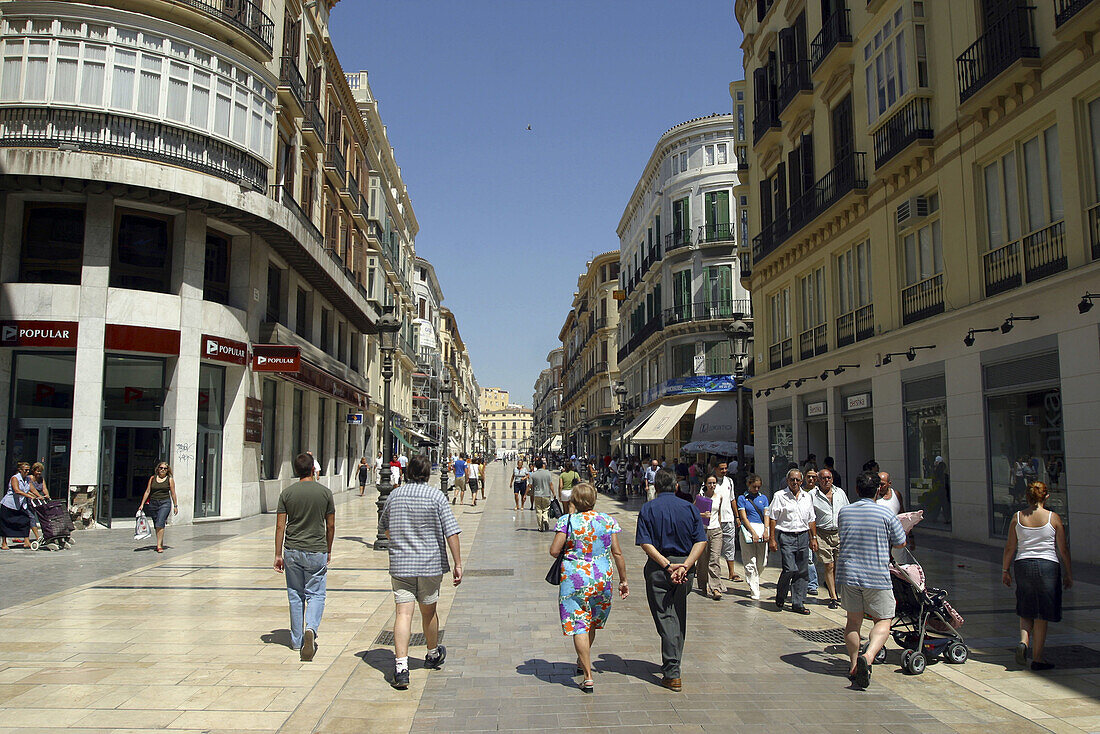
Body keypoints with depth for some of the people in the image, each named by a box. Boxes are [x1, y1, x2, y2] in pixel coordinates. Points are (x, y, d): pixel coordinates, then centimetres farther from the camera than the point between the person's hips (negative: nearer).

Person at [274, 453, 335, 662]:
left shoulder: (287, 493, -2)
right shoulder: (325, 492, -3)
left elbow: (280, 526, -3)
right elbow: (330, 526, 2)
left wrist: (278, 555, 4)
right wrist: (328, 550, 15)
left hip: (292, 551, 1)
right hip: (317, 551, -1)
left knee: (295, 596, 13)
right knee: (316, 594, 6)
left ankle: (297, 640, 20)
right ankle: (311, 629, -19)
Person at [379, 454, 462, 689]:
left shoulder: (394, 495, 3)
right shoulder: (437, 497, -7)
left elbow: (384, 527, 19)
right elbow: (451, 533, -11)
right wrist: (457, 564, -7)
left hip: (400, 564, 1)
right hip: (430, 564, -1)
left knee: (403, 613, -2)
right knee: (428, 611, 15)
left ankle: (401, 666, -13)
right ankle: (433, 655, 36)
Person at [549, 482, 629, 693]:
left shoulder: (566, 521, -8)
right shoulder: (608, 521, 0)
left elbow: (554, 551, -11)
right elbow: (617, 553, 1)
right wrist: (623, 580, 9)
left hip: (574, 580, -4)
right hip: (602, 580, 4)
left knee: (579, 626, 1)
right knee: (592, 622, 22)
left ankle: (588, 676, -4)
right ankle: (582, 662, 41)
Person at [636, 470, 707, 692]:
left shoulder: (648, 509, -1)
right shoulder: (690, 508, 5)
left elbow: (645, 543, -13)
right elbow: (701, 542, -5)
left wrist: (667, 565, -16)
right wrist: (684, 566, -12)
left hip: (658, 568, -3)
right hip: (684, 565, 3)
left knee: (665, 619, 0)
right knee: (679, 618, 17)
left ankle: (672, 674, -2)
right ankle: (673, 663, 31)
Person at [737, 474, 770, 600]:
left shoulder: (763, 498, 15)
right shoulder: (742, 498, 4)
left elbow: (766, 515, 7)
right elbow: (743, 517, -3)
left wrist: (766, 530, -9)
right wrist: (753, 532, -12)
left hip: (762, 529, 3)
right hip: (748, 529, -3)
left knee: (762, 563, 3)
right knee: (750, 562, -5)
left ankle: (754, 579, 29)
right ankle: (754, 591, -1)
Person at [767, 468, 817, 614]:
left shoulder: (806, 497, 13)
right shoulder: (779, 496, -1)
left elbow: (811, 520, 19)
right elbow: (772, 519, -3)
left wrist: (813, 538, 14)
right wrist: (772, 539, -7)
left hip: (803, 537, 5)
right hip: (786, 537, -5)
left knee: (801, 572, 3)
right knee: (790, 569, -14)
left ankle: (798, 604, 12)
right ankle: (780, 595, 11)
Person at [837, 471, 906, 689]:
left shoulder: (843, 512, 4)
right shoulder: (886, 515, -7)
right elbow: (900, 543, 6)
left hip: (848, 573, 3)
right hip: (877, 576, -3)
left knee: (853, 620, 15)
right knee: (883, 621, 8)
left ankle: (854, 666, 20)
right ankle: (868, 656, -15)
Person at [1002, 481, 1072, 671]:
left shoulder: (1017, 517, 1)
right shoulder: (1053, 518, -5)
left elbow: (1010, 548, 4)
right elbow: (1063, 550, 0)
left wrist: (1005, 570, 14)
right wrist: (1068, 574, 11)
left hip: (1022, 565, 2)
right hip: (1048, 566, -2)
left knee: (1026, 612, 17)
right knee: (1042, 616, 7)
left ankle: (1023, 641, -7)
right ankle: (1037, 659, 11)